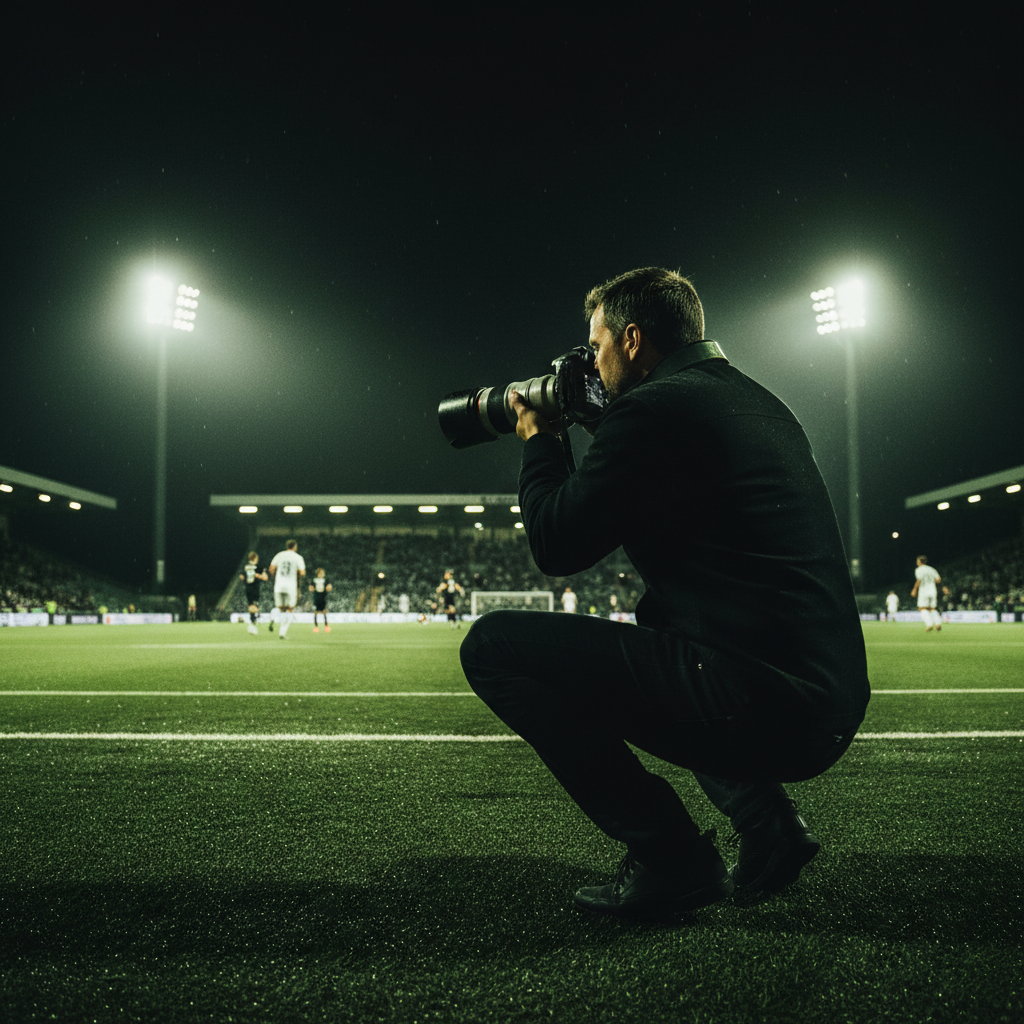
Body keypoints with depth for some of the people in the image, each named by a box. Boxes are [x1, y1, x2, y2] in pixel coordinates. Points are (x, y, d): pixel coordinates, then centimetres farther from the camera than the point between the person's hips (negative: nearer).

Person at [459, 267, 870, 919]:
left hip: (764, 702, -10)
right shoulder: (756, 402, 18)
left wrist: (539, 441, 12)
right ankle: (770, 824, 20)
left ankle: (673, 860, -3)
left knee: (493, 645, -6)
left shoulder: (653, 407, -10)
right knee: (655, 624, 37)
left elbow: (557, 547, -5)